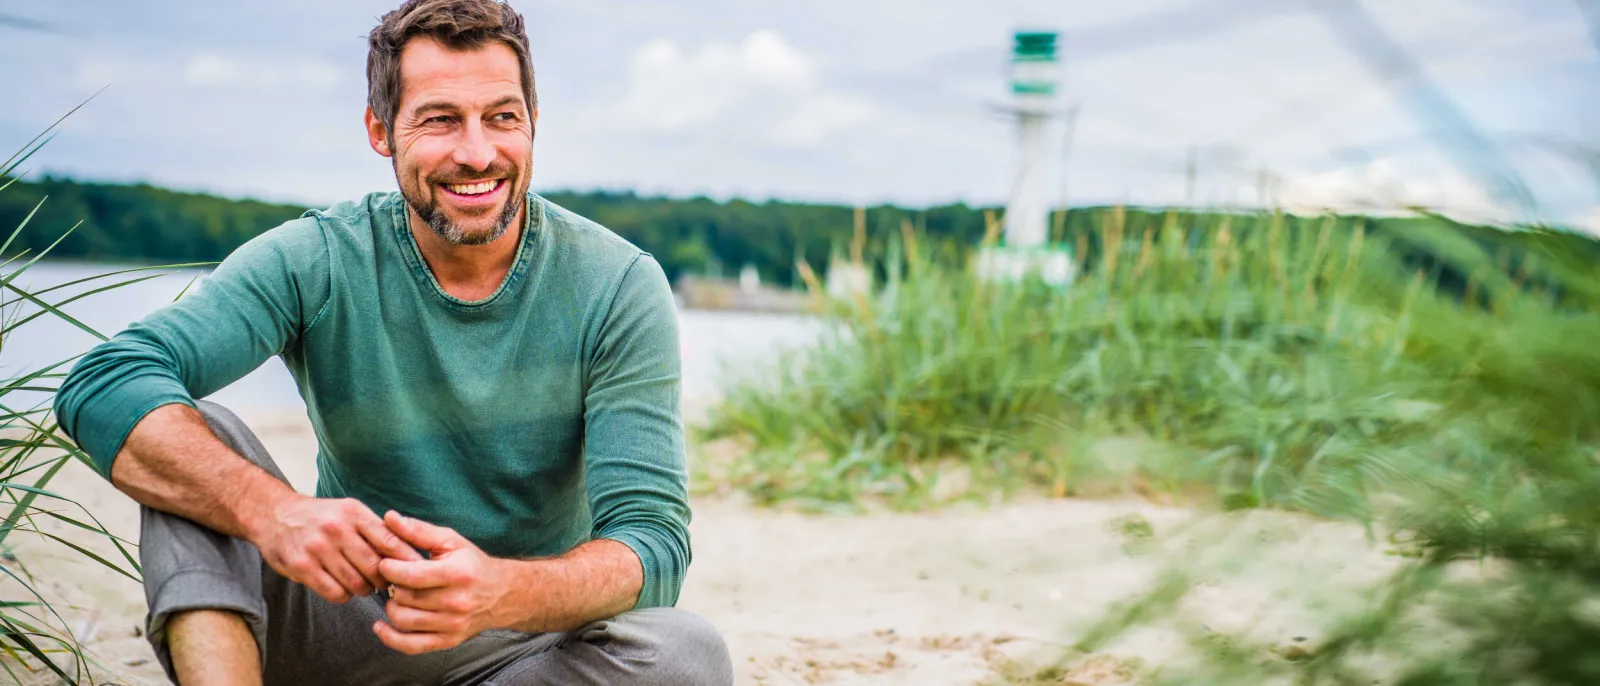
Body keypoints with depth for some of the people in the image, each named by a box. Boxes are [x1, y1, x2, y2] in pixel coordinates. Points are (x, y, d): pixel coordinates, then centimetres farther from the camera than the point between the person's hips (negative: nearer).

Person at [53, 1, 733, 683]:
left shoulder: (620, 288, -13)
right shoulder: (315, 263, -11)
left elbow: (652, 538, -20)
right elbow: (103, 385, -24)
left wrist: (501, 591, -42)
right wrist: (269, 510, -43)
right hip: (348, 623, 0)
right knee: (199, 440, -20)